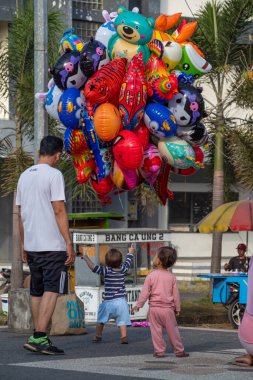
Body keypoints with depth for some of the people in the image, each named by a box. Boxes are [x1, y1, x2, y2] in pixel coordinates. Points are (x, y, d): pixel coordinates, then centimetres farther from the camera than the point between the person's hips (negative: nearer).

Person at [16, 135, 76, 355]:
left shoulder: (24, 176, 12)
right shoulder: (54, 175, -9)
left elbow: (20, 213, 16)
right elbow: (59, 211, -14)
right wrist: (69, 244, -12)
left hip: (32, 246, 7)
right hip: (53, 246, -7)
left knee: (37, 292, 13)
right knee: (52, 290, -8)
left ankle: (39, 339, 18)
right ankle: (39, 337, -18)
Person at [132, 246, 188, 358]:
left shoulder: (151, 276, -7)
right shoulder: (171, 277, 1)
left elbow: (145, 292, -7)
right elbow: (176, 294, 4)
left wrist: (138, 305, 0)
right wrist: (177, 309, 12)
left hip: (154, 308, -2)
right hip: (168, 308, 2)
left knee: (156, 331, 6)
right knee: (172, 331, 9)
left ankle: (159, 351, 5)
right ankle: (179, 351, 14)